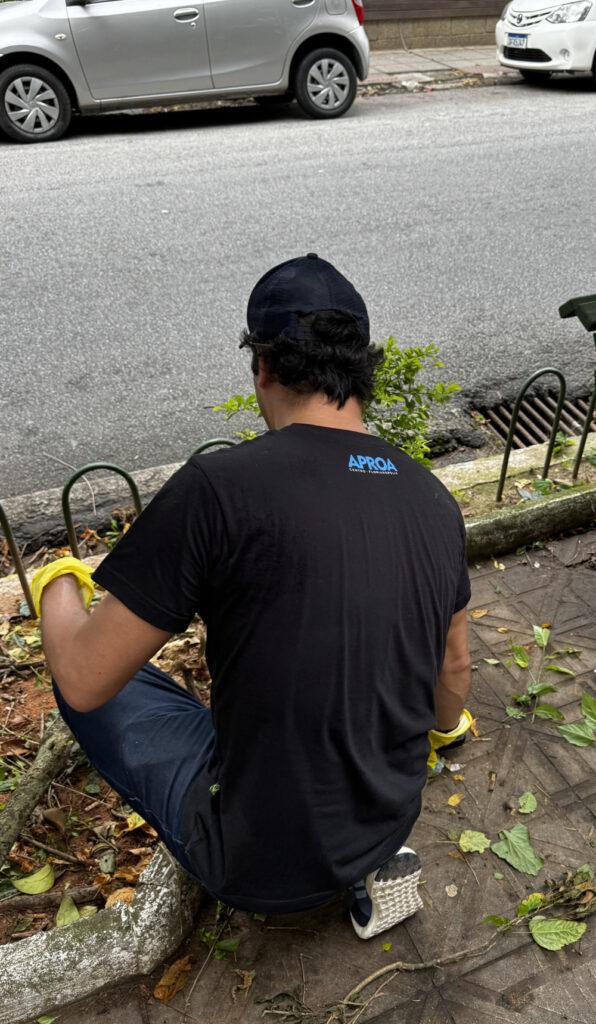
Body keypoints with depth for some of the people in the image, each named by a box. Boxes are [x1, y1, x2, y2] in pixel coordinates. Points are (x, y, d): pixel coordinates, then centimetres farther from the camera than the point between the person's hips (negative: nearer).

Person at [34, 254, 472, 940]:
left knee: (92, 683, 12)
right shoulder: (436, 501, -5)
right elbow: (454, 666, 10)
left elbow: (85, 682, -16)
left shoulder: (219, 487, -24)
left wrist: (59, 583, 5)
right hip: (392, 817, 6)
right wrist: (447, 727, 33)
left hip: (256, 864, -5)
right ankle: (370, 863, 15)